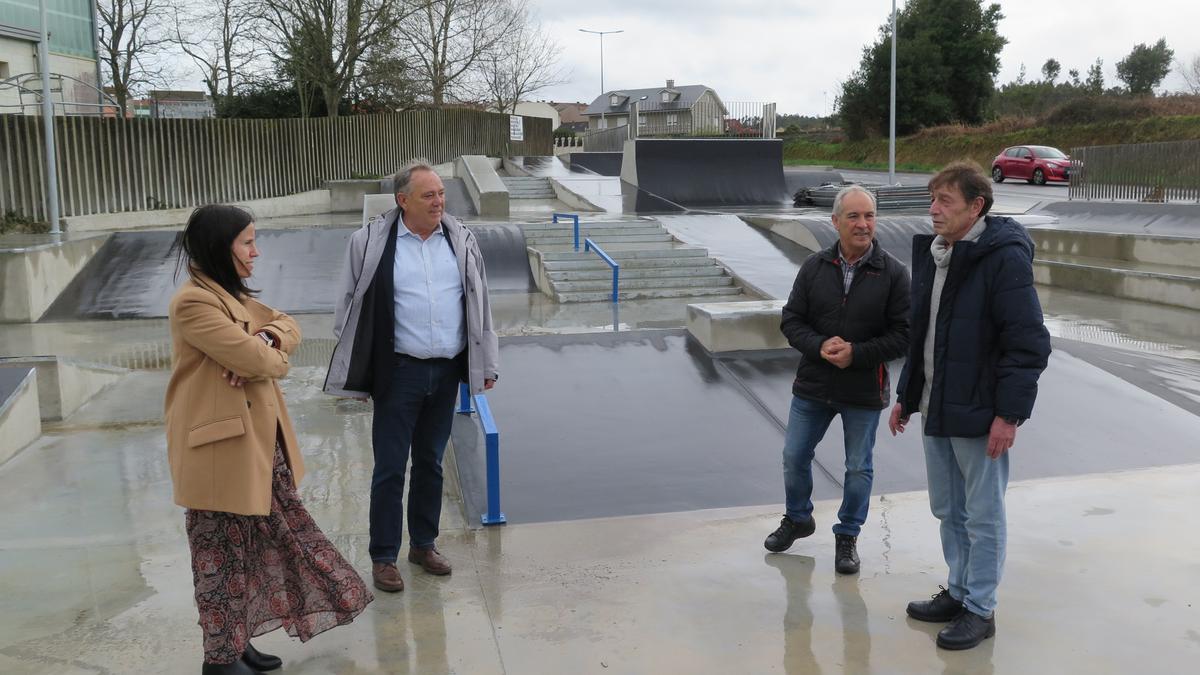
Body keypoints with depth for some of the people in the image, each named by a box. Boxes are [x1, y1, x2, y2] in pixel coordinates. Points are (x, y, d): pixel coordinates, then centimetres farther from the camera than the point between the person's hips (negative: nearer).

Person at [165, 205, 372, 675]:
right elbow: (255, 359, -25)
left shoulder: (233, 295, 13)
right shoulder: (193, 302, -19)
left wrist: (266, 340, -11)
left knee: (264, 540, 16)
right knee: (224, 551, 4)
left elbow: (288, 328, 11)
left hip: (258, 441, 10)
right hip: (221, 447, -10)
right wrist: (270, 352, -2)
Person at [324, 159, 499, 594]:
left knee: (430, 462, 15)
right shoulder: (371, 242, -7)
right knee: (390, 467, 2)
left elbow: (478, 304, 12)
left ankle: (424, 545, 30)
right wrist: (356, 374, 0)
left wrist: (486, 364, 12)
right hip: (398, 373, -3)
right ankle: (383, 557, 16)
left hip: (447, 372, 4)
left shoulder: (460, 241, 4)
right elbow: (350, 306, 0)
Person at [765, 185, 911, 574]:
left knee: (858, 467, 11)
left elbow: (902, 335, -10)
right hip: (813, 385, 3)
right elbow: (791, 320, 0)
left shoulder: (893, 273, -9)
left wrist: (855, 354, -21)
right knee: (794, 457, 12)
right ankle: (798, 519, 37)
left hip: (864, 392, -2)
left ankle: (848, 535, 30)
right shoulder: (814, 267, -1)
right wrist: (819, 346, -18)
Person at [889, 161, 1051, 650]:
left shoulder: (1004, 257, -15)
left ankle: (979, 610, 17)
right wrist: (906, 396, 18)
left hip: (979, 413, -8)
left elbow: (1028, 343, -18)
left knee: (982, 516, 5)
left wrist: (1009, 413, -20)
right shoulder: (932, 254, 10)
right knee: (948, 510, 18)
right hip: (936, 409, 8)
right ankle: (958, 592, 33)